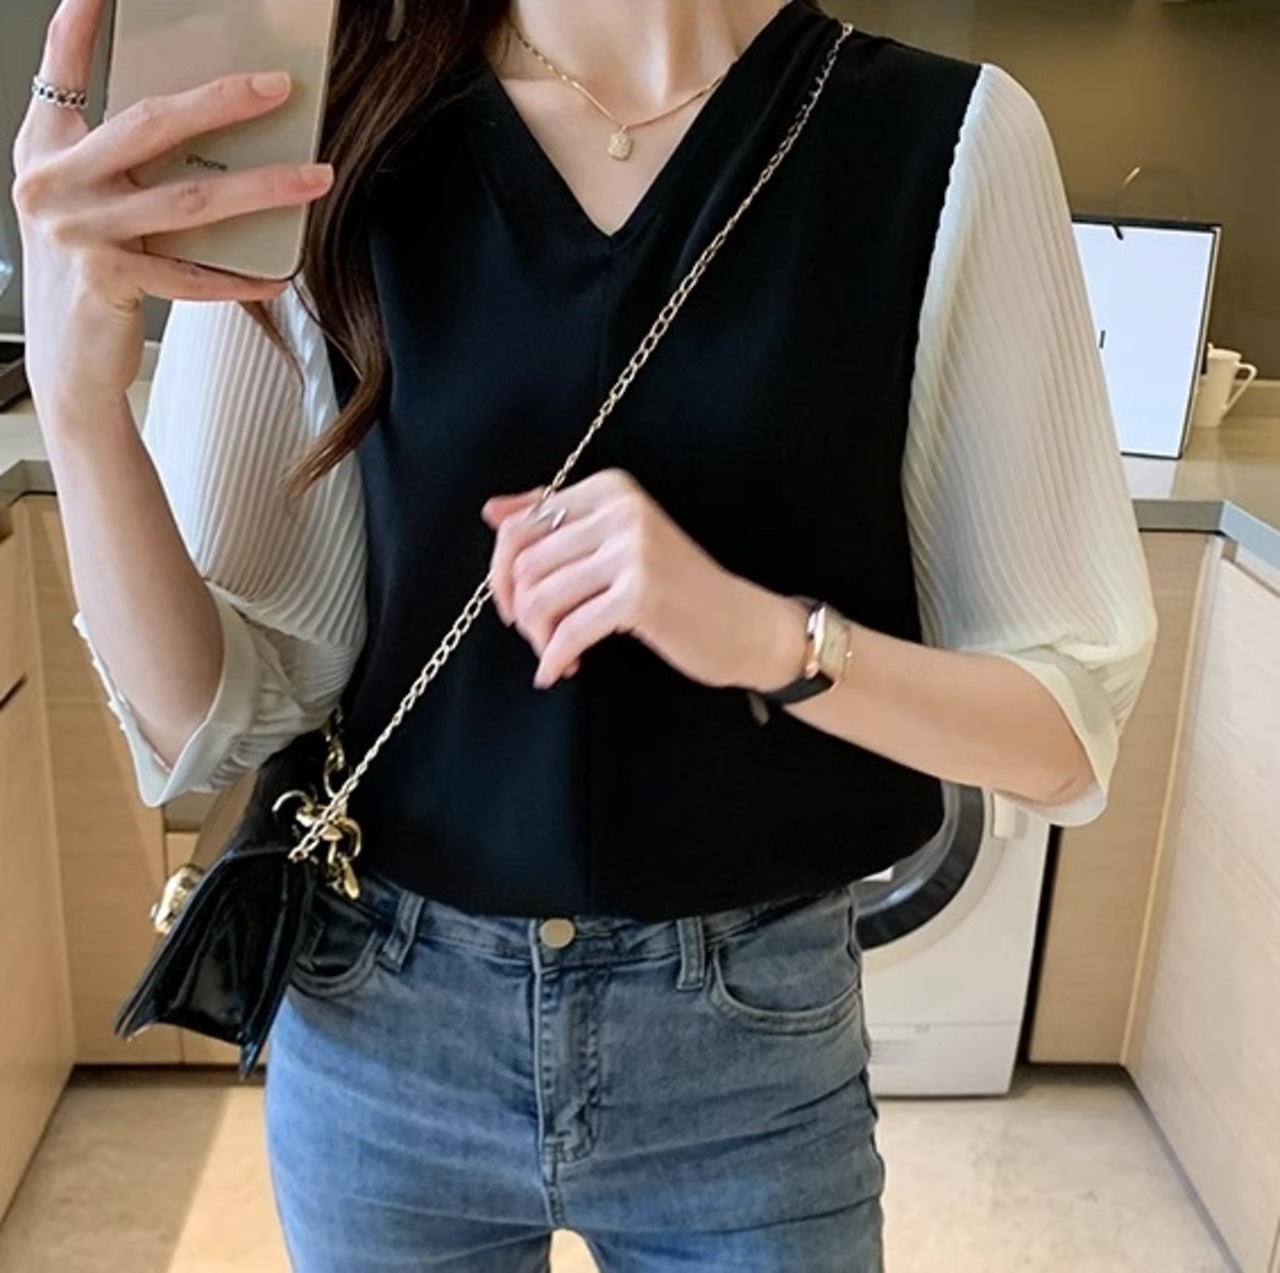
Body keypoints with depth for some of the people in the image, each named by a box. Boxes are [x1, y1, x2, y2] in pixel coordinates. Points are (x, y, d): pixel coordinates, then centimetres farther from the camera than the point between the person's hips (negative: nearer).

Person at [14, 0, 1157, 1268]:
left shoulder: (946, 142, -11)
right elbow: (212, 719, -8)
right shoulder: (323, 139, -7)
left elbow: (1069, 723, -9)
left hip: (751, 1043, -1)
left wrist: (769, 638, -25)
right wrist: (78, 392, -23)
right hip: (378, 1031, 2)